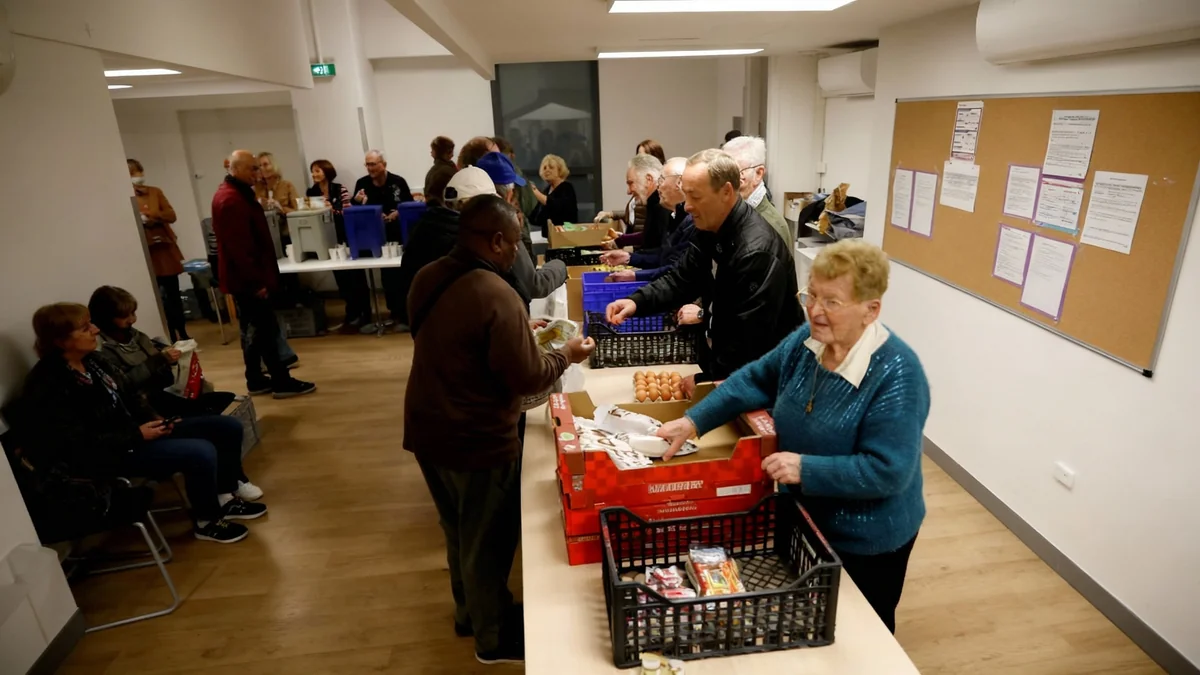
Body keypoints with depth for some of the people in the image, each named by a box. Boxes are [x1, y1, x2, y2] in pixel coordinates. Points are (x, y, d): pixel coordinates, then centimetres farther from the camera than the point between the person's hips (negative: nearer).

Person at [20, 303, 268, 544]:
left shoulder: (90, 360, 5)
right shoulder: (48, 388, -20)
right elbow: (81, 447, -22)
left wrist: (154, 418, -2)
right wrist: (137, 435, -21)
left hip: (132, 430, 10)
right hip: (108, 456, -9)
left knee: (228, 427, 1)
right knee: (201, 453, -30)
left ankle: (226, 498, 14)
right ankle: (207, 522, -6)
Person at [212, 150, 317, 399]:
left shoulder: (236, 193, 16)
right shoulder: (231, 199, -19)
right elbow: (238, 247, -25)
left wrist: (258, 278, 22)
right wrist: (256, 281, -22)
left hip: (246, 278, 11)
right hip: (248, 279, -11)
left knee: (253, 330, 14)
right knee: (266, 330, -5)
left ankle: (256, 381, 22)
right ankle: (282, 382, 2)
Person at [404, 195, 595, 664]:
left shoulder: (428, 279, 0)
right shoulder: (494, 295, -27)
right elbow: (528, 378, -22)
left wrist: (520, 332, 12)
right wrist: (566, 355, -4)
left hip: (428, 430, 8)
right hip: (476, 441, -8)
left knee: (459, 531, 26)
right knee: (486, 541, 13)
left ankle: (467, 611, 47)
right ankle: (494, 637, 34)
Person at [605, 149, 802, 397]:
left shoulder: (757, 253, -29)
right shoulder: (711, 230, -2)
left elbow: (750, 342, -29)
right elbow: (682, 278, 5)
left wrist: (706, 380, -21)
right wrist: (637, 301, -11)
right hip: (720, 357, 8)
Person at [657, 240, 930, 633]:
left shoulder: (896, 374, -29)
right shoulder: (807, 340, -9)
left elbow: (888, 471, -29)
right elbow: (755, 380, 1)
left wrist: (806, 468, -32)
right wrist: (694, 421, -10)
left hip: (866, 540, -6)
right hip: (804, 520, 6)